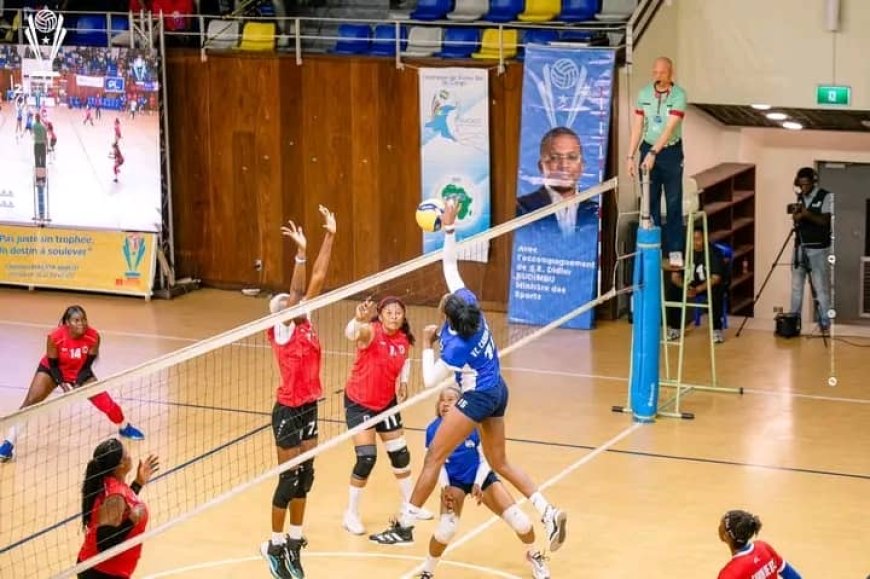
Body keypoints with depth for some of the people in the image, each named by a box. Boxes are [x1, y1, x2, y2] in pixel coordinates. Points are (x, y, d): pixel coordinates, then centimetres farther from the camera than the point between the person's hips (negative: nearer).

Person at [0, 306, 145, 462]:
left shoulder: (93, 337, -27)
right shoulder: (55, 337, -34)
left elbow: (88, 364, -15)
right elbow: (53, 364, -20)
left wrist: (78, 384, -25)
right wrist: (62, 383, -31)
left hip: (79, 372, 2)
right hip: (52, 370, -2)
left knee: (105, 401, -3)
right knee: (30, 403, -18)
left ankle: (124, 427, 28)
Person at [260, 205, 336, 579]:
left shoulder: (305, 323, 4)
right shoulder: (280, 331, -13)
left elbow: (317, 280, 0)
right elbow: (297, 290, -28)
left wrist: (330, 236, -4)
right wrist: (301, 253, -38)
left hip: (309, 408, 7)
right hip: (288, 411, -7)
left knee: (306, 475, 11)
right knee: (289, 480, 0)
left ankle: (294, 542, 22)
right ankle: (276, 547, 14)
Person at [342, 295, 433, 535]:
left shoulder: (404, 340, -6)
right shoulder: (371, 332, -23)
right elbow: (351, 333, -48)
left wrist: (404, 382, 1)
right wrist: (359, 319, -70)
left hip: (387, 403, 6)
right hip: (359, 403, -6)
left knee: (400, 454, 14)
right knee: (366, 458, -13)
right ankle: (351, 514, 4)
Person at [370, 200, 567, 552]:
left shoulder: (457, 347, -26)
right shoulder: (468, 301, -11)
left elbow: (429, 381, -16)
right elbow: (450, 266, 0)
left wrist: (427, 344, -7)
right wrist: (449, 228, -2)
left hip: (478, 398, -9)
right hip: (497, 391, 9)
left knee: (434, 456, -2)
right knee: (500, 463, 15)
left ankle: (404, 525, 1)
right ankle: (550, 514, 7)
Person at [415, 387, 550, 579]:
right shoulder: (434, 430, -17)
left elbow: (486, 459, -13)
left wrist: (478, 484, -25)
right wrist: (445, 487, -18)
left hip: (482, 477, 0)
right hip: (454, 482, 0)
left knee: (521, 523, -6)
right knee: (446, 530, -24)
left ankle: (534, 556, 29)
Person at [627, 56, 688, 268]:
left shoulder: (678, 95, -14)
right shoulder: (644, 93, -2)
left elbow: (670, 128, -22)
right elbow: (637, 126, 2)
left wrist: (653, 153, -30)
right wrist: (631, 156, -2)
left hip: (671, 152, -3)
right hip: (648, 150, 3)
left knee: (673, 203, 2)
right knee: (650, 202, 7)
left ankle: (674, 250, 7)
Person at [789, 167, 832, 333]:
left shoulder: (826, 197, -6)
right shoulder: (800, 197, 11)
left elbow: (825, 221, -14)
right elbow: (797, 222, 13)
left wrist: (807, 214, -28)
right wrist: (796, 216, -9)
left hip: (818, 249, -5)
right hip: (800, 247, 5)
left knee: (821, 287, -4)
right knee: (796, 285, 5)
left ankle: (825, 324, 1)